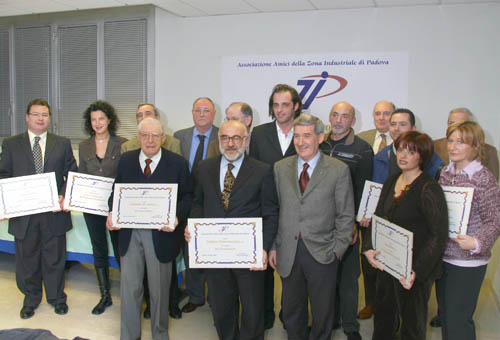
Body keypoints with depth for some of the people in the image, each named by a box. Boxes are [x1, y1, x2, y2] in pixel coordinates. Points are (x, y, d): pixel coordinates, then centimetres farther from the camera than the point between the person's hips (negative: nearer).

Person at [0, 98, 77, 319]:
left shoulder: (62, 144, 5)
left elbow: (72, 175, 3)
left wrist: (64, 196, -12)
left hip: (54, 212, 0)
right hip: (23, 213, 1)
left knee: (54, 258, 11)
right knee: (27, 258, 13)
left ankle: (57, 297, 30)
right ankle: (31, 299, 33)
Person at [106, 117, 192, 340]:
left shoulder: (178, 163, -3)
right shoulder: (126, 160, 6)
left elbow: (187, 196, -3)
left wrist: (177, 217, -21)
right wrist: (112, 213, -8)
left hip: (160, 232, -2)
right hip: (129, 232, 3)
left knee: (159, 288, 13)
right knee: (129, 287, 12)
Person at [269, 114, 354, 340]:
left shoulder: (339, 170, -5)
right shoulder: (280, 168, 4)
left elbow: (346, 215, -3)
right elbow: (274, 209, 5)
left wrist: (338, 250, -7)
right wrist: (273, 246, 3)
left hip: (322, 253, -2)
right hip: (288, 253, 2)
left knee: (323, 311, 15)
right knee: (291, 311, 17)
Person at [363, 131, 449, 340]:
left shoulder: (429, 188, -17)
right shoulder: (391, 181, 5)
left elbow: (439, 235, -18)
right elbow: (379, 219, 10)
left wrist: (417, 271, -26)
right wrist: (368, 248, -6)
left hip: (413, 270, -6)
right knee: (383, 318, 21)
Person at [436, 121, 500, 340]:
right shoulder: (445, 172, 6)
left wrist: (478, 243, -28)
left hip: (468, 262, -6)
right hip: (442, 255, 6)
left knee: (458, 320, 3)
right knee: (444, 314, 19)